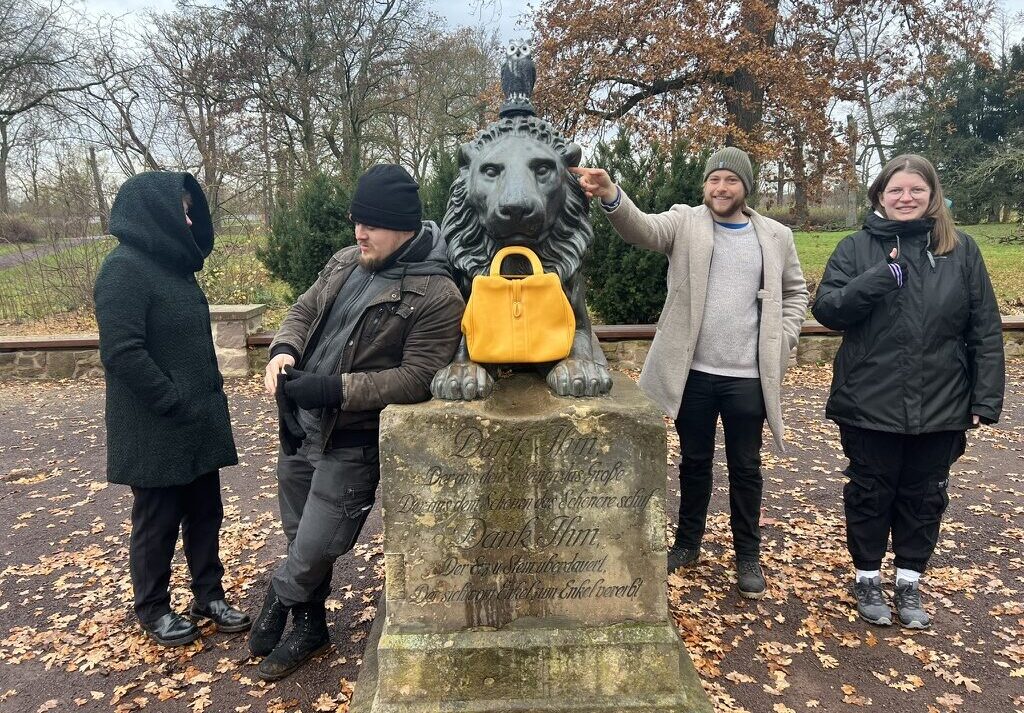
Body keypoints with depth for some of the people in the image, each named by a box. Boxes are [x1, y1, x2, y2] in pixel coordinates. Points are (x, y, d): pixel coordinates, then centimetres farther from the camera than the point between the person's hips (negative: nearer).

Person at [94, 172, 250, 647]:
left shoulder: (172, 265, 11)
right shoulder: (124, 269, -16)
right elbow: (122, 353, -23)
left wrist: (208, 397, 10)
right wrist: (177, 405, -19)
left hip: (199, 424, 8)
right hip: (154, 432, -8)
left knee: (205, 514, 16)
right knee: (157, 523, 9)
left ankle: (209, 595, 31)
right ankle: (153, 609, 28)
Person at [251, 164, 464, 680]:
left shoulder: (436, 296, -17)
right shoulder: (346, 262, 6)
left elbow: (417, 379, -21)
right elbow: (303, 310, 14)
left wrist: (334, 390, -26)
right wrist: (285, 349, -9)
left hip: (352, 443, -6)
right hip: (300, 425, 7)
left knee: (313, 551, 1)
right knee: (300, 539, 19)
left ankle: (278, 601, 34)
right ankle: (308, 626, 41)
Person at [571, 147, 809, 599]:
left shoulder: (776, 237, 5)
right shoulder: (685, 223, -1)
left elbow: (795, 292, 15)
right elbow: (642, 228, -20)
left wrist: (782, 343, 2)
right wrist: (610, 195, -40)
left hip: (749, 376, 1)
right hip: (694, 372, 0)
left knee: (745, 467, 11)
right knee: (694, 461, 15)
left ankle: (748, 555, 28)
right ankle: (687, 542, 33)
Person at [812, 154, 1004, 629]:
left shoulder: (961, 250, 3)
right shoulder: (856, 248, -1)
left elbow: (985, 332, 2)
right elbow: (826, 310, -10)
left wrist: (986, 399, -3)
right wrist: (880, 277, -23)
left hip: (940, 407, 2)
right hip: (870, 406, -1)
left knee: (923, 498, 14)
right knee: (870, 495, 11)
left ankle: (909, 583, 32)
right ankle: (867, 579, 30)